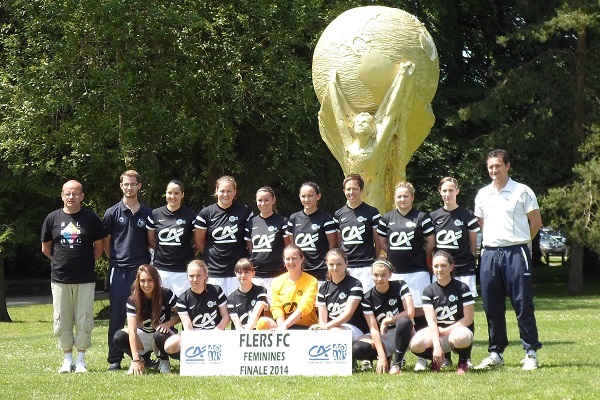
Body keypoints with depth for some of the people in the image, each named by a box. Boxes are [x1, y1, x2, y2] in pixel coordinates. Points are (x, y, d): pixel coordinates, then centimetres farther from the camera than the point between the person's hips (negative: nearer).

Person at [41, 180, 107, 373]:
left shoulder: (91, 218, 1)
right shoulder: (53, 218, 4)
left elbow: (99, 246, 9)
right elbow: (45, 248, 14)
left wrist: (87, 262, 7)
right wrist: (61, 262, 12)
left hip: (85, 279, -1)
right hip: (60, 279, 1)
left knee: (84, 321, -1)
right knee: (62, 321, 4)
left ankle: (81, 359, 9)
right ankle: (67, 359, 14)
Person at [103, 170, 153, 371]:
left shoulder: (147, 213, 8)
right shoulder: (113, 213, 4)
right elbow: (106, 242, 8)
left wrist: (146, 262, 5)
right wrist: (115, 260, 4)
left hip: (142, 269, 1)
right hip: (119, 270, -1)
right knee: (117, 315, -1)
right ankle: (114, 360, 4)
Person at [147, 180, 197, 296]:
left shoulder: (190, 215, 1)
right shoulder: (156, 214, 6)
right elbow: (150, 241, 14)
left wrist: (188, 254, -1)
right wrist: (163, 251, 5)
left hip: (183, 270, -2)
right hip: (160, 269, 2)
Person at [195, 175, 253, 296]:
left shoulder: (244, 211, 2)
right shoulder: (206, 213, 2)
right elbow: (198, 242, 9)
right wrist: (211, 257, 6)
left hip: (237, 272, 0)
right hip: (213, 272, 0)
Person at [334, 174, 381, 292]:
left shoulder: (372, 212, 2)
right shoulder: (339, 214, 13)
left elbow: (378, 242, 5)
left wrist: (377, 264, 2)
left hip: (366, 267, -3)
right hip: (345, 268, 3)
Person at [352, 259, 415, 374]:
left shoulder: (400, 286, -8)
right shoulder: (368, 298, -6)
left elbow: (410, 312, -19)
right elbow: (373, 328, -14)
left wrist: (386, 321, -14)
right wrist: (381, 356, -24)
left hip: (401, 335, -2)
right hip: (382, 338, 2)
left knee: (404, 321, -36)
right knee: (356, 349, -27)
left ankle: (397, 363, -22)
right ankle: (388, 358, 1)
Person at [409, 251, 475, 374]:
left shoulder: (462, 288, -5)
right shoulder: (429, 291, 1)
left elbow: (468, 318, -8)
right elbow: (431, 321, -10)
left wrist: (446, 331, -13)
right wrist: (436, 346, -24)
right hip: (436, 333, 3)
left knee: (461, 337, -41)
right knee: (415, 345, -28)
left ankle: (463, 361, -6)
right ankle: (436, 361, 6)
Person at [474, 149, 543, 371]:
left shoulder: (522, 191, -1)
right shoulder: (482, 194, 13)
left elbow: (536, 223, 2)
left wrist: (518, 241, 8)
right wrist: (493, 239, 13)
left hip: (515, 253, -5)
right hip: (490, 253, 5)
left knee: (523, 305, -5)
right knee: (492, 307, 8)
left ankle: (531, 354, -1)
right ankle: (495, 353, 17)